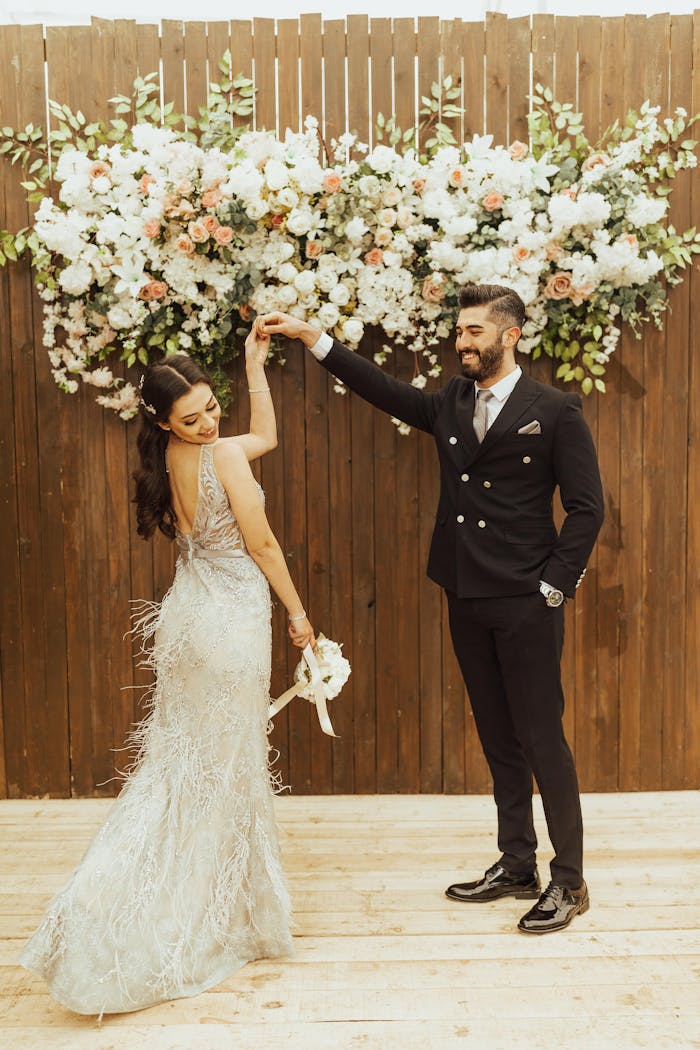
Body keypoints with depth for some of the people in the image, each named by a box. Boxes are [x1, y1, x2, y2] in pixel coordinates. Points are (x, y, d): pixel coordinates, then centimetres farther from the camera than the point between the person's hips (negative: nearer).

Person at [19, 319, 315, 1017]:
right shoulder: (221, 455, -19)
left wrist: (255, 366, 13)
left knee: (179, 761, 16)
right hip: (232, 619, -8)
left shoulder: (168, 459, 6)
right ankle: (218, 920, 21)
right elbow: (261, 545, -13)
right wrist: (297, 612, -2)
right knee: (224, 769, 5)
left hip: (188, 614, 8)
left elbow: (265, 437, 16)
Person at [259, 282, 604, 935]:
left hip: (526, 605, -5)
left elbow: (586, 507, -7)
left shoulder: (554, 411, -5)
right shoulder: (450, 404, 11)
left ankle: (569, 881, 16)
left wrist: (554, 586, -11)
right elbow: (386, 391, 9)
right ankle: (516, 866, 28)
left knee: (542, 739, 1)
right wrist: (311, 337, 5)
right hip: (467, 603, 6)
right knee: (498, 739, 14)